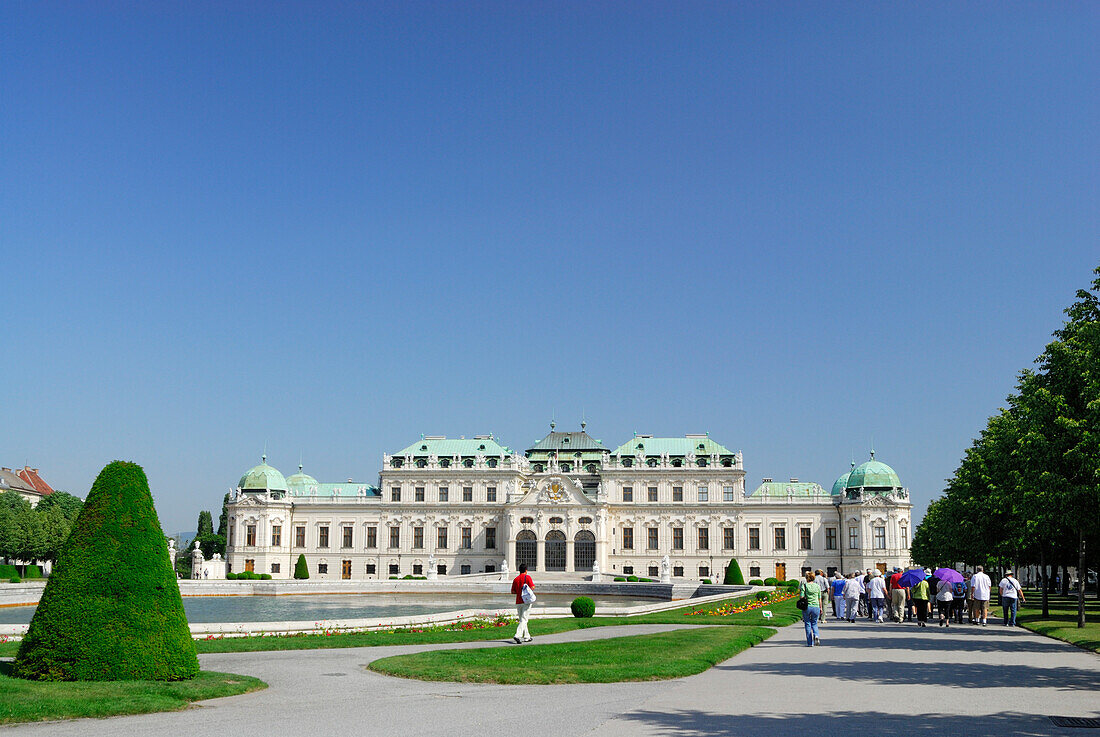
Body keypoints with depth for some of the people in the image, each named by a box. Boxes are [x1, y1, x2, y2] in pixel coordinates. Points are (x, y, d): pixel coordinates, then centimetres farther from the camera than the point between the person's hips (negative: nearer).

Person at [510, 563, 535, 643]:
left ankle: (527, 637, 20)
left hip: (518, 602, 5)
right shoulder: (527, 577, -5)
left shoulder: (515, 579, 9)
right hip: (526, 601, -5)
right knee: (524, 620, -7)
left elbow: (512, 591, 7)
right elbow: (532, 587, -13)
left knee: (522, 620, 14)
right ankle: (518, 635, -22)